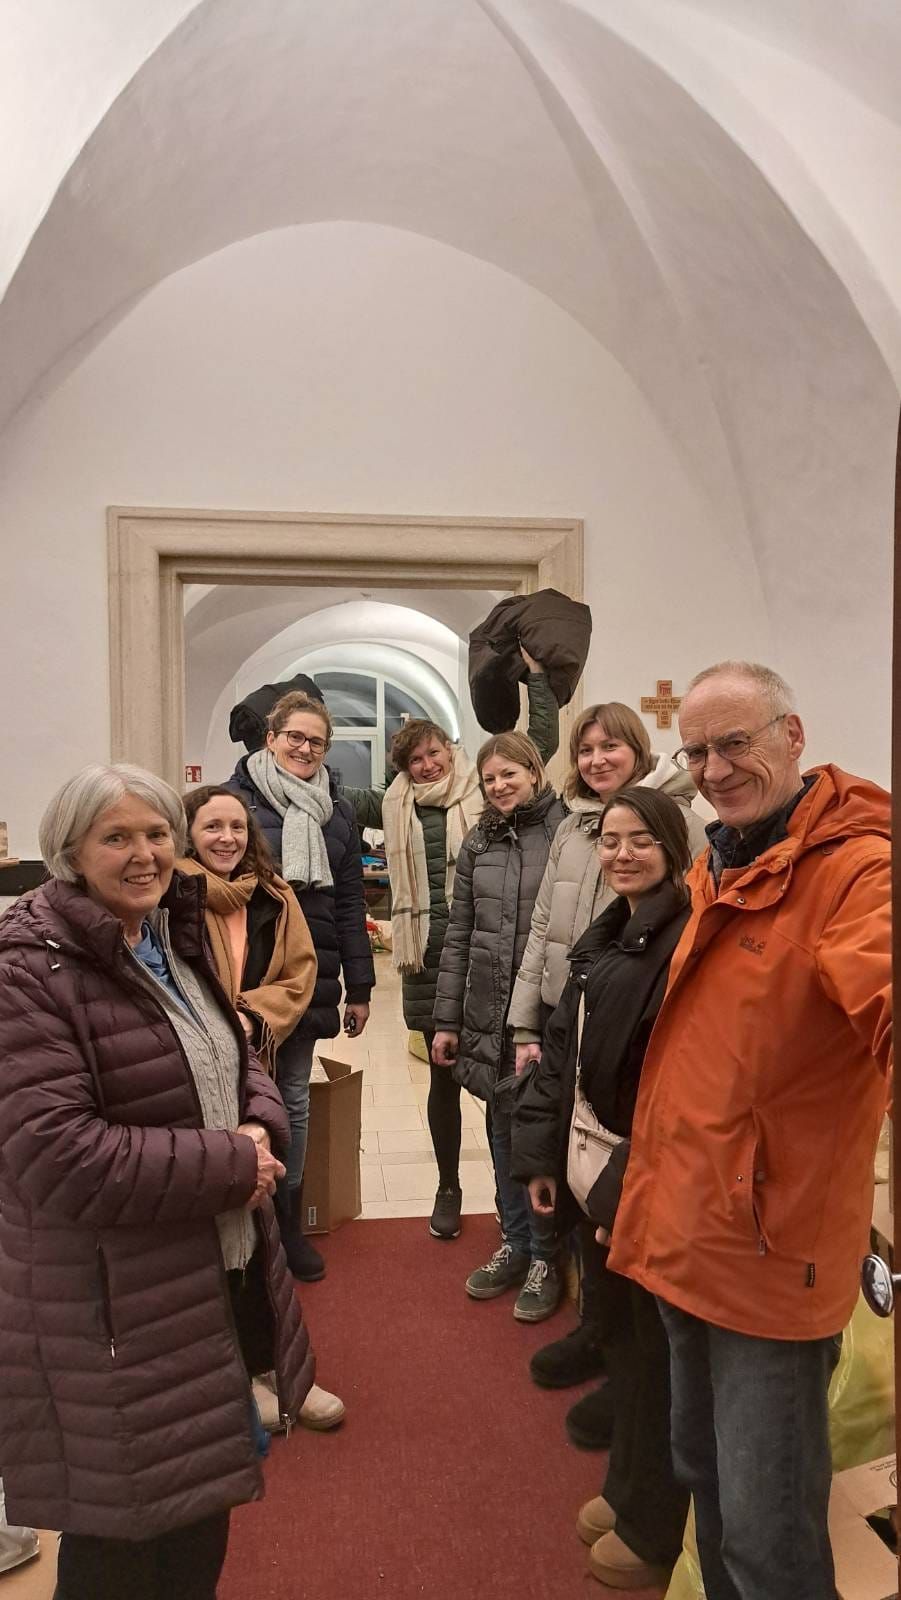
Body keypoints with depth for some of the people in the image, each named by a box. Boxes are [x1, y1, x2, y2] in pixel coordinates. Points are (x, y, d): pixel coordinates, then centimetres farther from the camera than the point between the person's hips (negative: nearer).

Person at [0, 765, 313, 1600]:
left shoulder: (178, 942, 6)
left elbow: (237, 1066, 13)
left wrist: (260, 1128, -10)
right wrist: (228, 1165, -22)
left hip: (219, 1279, 8)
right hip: (113, 1316, -7)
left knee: (198, 1513, 26)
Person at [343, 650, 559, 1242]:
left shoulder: (483, 793, 2)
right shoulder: (397, 806, 12)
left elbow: (543, 743, 1)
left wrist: (536, 673, -2)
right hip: (429, 957, 3)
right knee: (443, 1075, 13)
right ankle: (449, 1188, 30)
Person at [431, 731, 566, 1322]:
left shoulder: (568, 832, -8)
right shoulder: (478, 843, 8)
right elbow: (458, 936, 10)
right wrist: (446, 1020, 9)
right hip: (490, 1012, 5)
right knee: (502, 1128, 15)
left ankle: (545, 1258, 26)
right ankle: (514, 1244, 34)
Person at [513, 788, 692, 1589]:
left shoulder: (688, 943, -18)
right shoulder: (605, 937, 7)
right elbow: (563, 1050, 8)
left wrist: (626, 1186, -20)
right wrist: (541, 1155, 4)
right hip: (592, 1167, 7)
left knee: (653, 1349, 11)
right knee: (621, 1333, 23)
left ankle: (656, 1530, 34)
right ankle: (626, 1488, 45)